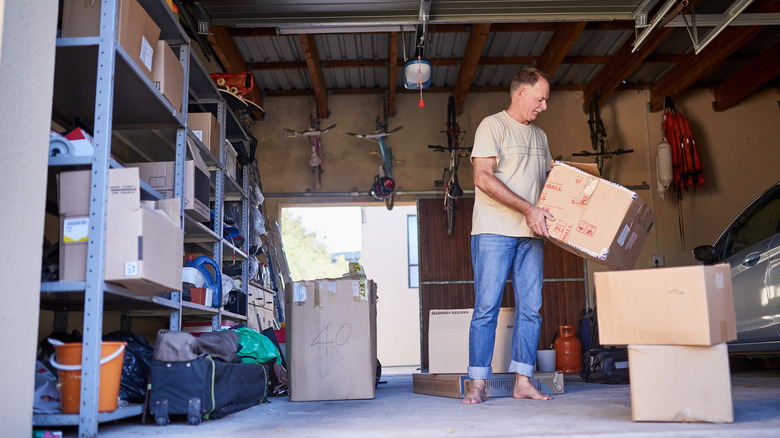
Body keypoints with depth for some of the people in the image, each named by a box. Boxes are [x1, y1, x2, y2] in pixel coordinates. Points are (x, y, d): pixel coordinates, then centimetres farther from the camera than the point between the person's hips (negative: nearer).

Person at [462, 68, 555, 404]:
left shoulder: (539, 136, 21)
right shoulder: (492, 125, -2)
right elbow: (483, 178, -13)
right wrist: (527, 209, -18)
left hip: (531, 234, 7)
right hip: (494, 230, -6)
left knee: (530, 308, 3)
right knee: (486, 307, -5)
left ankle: (523, 382, 10)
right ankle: (478, 384, 1)